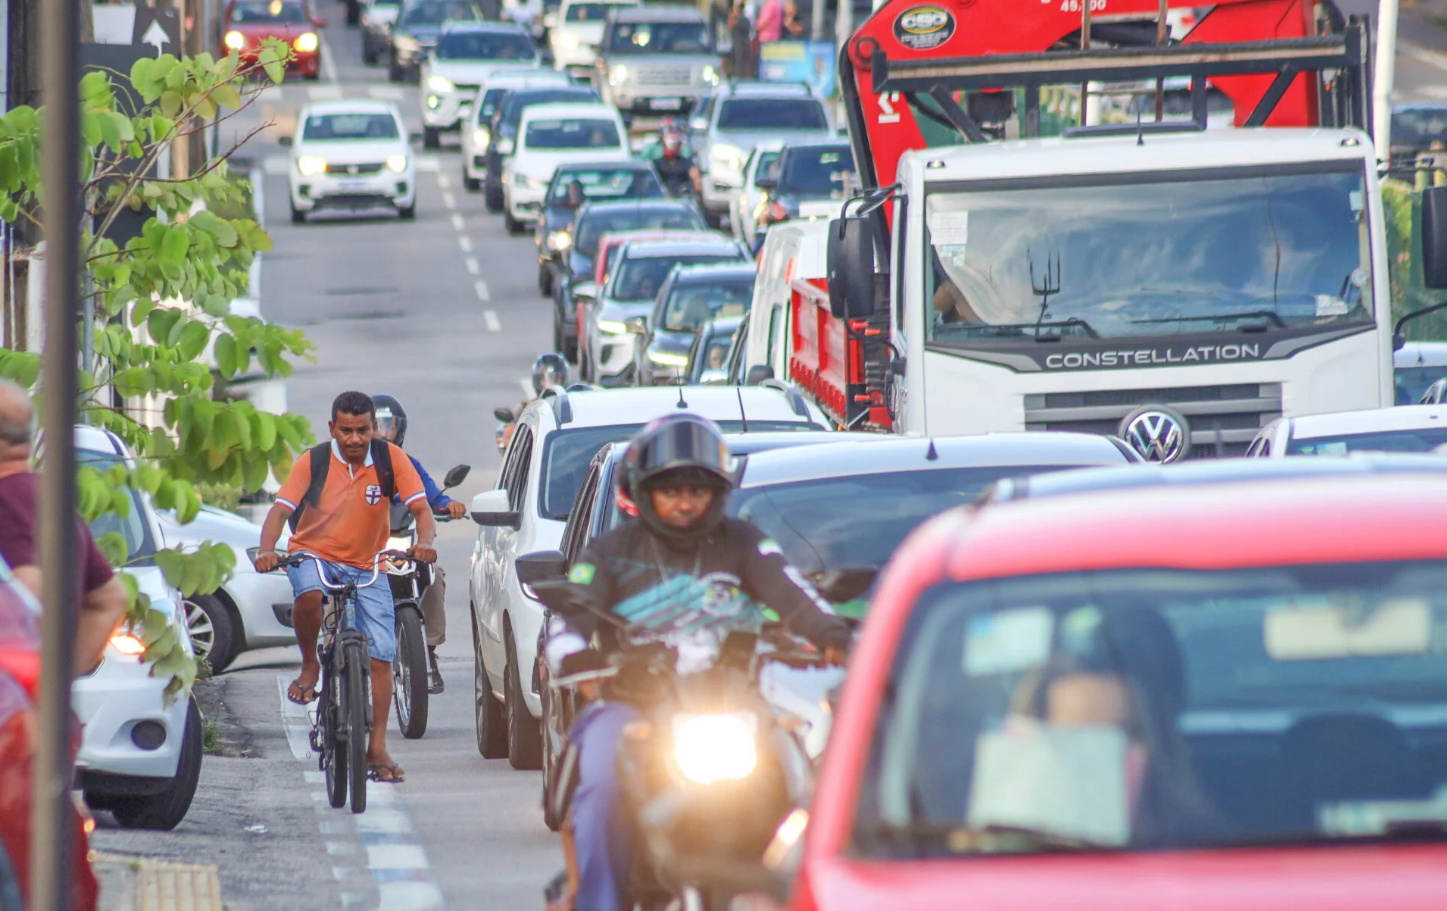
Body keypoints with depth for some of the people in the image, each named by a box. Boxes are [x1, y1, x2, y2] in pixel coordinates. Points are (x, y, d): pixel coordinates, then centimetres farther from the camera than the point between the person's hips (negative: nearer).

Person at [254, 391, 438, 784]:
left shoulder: (391, 459, -8)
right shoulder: (314, 461, -11)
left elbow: (420, 507, -12)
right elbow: (281, 509, -18)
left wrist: (424, 542, -35)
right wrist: (267, 550, -38)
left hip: (366, 566, 2)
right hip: (314, 555, -2)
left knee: (381, 652, -8)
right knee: (310, 593, -38)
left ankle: (377, 747, 0)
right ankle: (310, 665, -10)